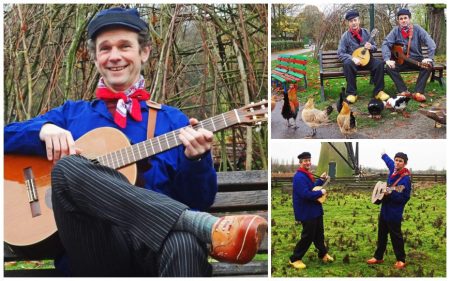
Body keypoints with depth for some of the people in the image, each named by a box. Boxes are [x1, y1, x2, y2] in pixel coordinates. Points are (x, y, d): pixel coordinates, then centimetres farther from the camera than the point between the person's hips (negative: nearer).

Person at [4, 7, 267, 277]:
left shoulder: (172, 120, 18)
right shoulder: (72, 113, 22)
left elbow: (199, 201, 10)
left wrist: (196, 160, -10)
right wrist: (44, 129, -4)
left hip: (154, 242, -3)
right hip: (95, 248, 3)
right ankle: (208, 227, -35)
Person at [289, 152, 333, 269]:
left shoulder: (307, 175, 10)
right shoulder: (299, 177, -23)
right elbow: (306, 194, -32)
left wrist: (321, 179, 13)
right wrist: (321, 192, -20)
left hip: (315, 210, 10)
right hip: (307, 212, -10)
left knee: (319, 234, 22)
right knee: (308, 236, -2)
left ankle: (323, 254, 39)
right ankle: (295, 259, 9)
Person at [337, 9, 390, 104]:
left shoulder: (366, 32, 4)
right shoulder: (345, 36, -3)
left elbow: (375, 47, 13)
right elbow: (340, 53, -9)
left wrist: (371, 47, -13)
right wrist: (352, 58, -24)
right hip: (353, 61, -2)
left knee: (379, 63, -26)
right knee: (348, 64, -36)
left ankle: (378, 91, -15)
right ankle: (351, 93, -29)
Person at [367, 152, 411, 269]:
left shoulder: (406, 178, -20)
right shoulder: (393, 169, 2)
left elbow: (405, 197, -21)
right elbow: (389, 161, 27)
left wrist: (390, 193, -30)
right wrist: (384, 155, 45)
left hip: (394, 213, -8)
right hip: (385, 209, 8)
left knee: (396, 236, 4)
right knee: (381, 235, 17)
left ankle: (401, 260, 18)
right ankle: (378, 257, 29)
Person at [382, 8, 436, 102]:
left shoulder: (417, 29, -5)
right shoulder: (395, 31, -2)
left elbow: (430, 43, -12)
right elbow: (385, 44, -11)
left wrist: (429, 58, -27)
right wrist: (387, 59, -27)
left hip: (416, 59, -1)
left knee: (428, 65, -29)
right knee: (389, 67, -27)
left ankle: (418, 92, -30)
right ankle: (403, 91, -24)